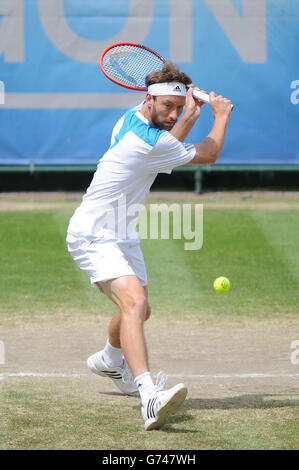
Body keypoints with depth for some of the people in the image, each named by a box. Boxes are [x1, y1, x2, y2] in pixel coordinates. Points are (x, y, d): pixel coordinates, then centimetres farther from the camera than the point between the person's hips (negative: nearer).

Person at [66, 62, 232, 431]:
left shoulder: (134, 117, 3)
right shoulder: (148, 142, -25)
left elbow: (168, 149, 23)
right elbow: (208, 154, -11)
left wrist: (189, 117, 8)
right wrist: (221, 115, 5)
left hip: (120, 235, 11)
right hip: (93, 237, -11)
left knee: (139, 311, 27)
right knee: (134, 300, -32)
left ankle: (109, 360, 58)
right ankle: (149, 398, -51)